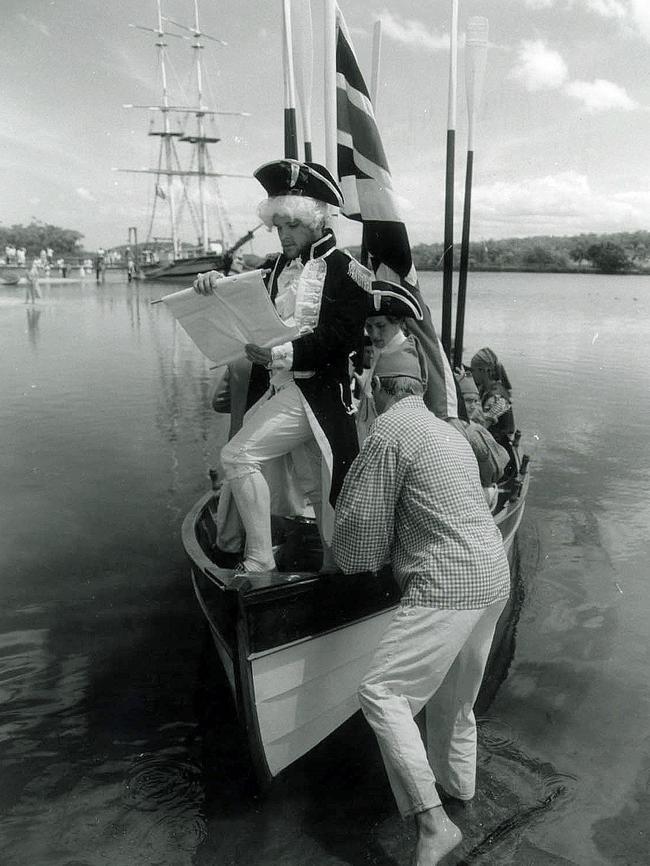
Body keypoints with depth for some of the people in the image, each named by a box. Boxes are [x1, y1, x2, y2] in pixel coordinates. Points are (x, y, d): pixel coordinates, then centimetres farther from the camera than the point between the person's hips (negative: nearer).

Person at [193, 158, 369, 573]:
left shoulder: (342, 268, -8)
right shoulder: (281, 266, 15)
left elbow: (345, 337, -18)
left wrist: (284, 353, -26)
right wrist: (218, 282, -6)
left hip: (316, 389, -8)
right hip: (280, 386, 8)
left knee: (238, 455, -15)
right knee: (312, 484, 15)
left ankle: (259, 562, -5)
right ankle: (334, 567, 30)